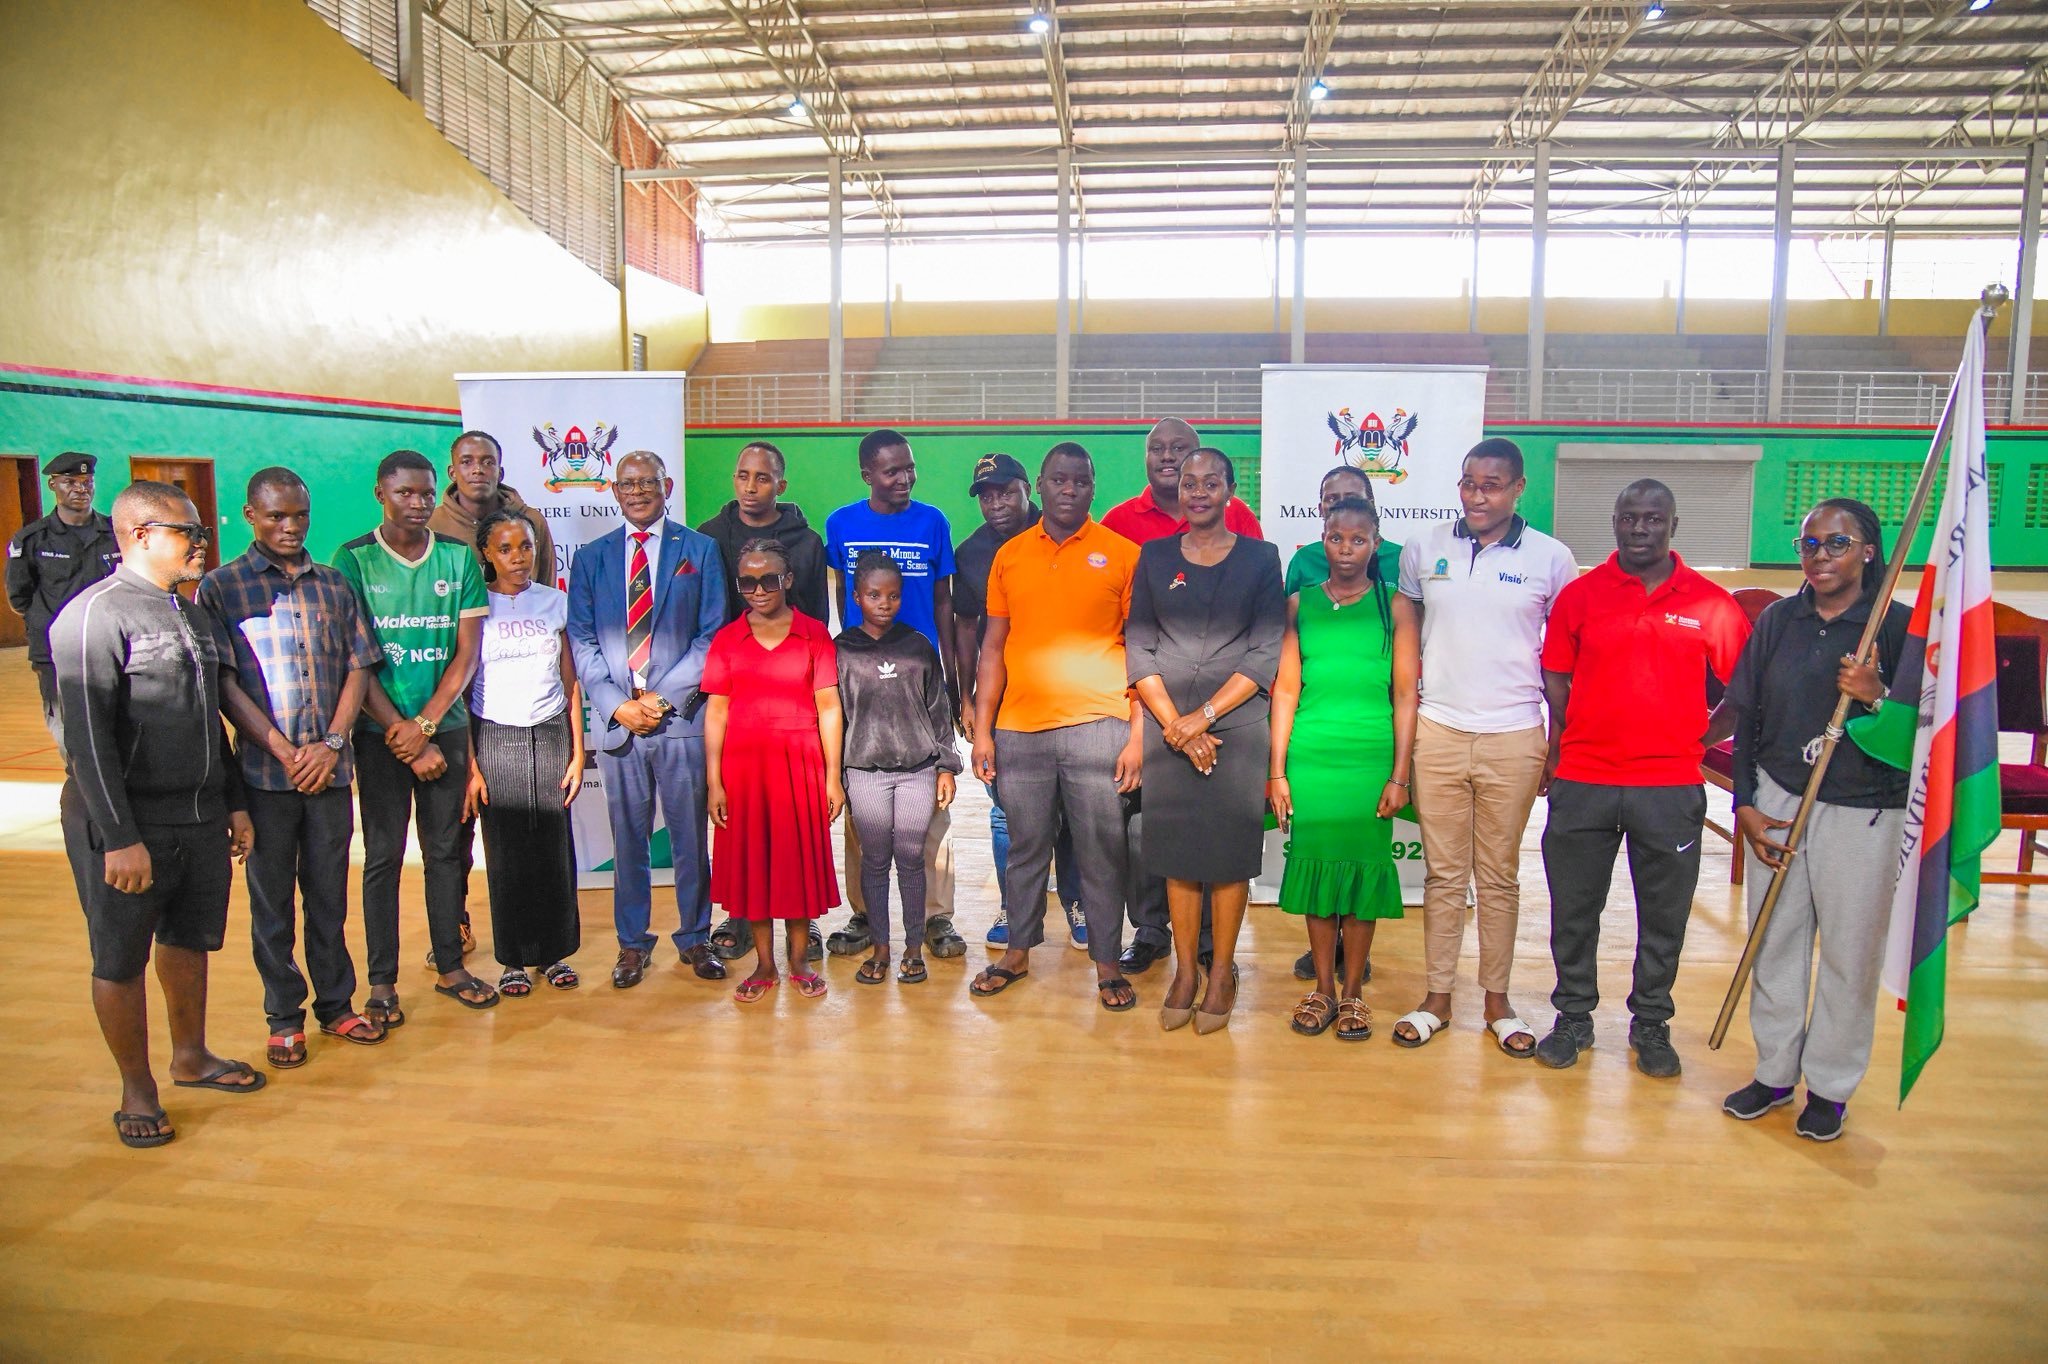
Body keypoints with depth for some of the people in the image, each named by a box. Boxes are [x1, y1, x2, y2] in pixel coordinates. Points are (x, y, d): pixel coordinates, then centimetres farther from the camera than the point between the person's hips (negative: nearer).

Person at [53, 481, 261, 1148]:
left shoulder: (193, 615, 13)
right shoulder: (96, 614, -13)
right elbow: (88, 736, -17)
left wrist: (234, 804, 18)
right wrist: (120, 838, -20)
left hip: (203, 819, 7)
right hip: (135, 826, -7)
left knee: (189, 941, 18)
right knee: (121, 962, 6)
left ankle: (190, 1057, 34)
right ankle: (137, 1091, 19)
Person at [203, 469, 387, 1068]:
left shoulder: (333, 585, 9)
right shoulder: (220, 587, 0)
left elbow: (359, 667, 6)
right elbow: (224, 683, -6)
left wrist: (332, 744, -7)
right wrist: (284, 751, -13)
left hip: (330, 768, 2)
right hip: (265, 771, -2)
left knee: (329, 893, 11)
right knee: (272, 899, 8)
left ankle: (336, 1004, 24)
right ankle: (284, 1018, 20)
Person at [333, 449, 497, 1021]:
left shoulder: (459, 558, 3)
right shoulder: (353, 560, -2)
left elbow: (467, 652, 0)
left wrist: (424, 724, -9)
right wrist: (400, 732, -11)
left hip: (446, 726, 2)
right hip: (380, 733, -2)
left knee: (446, 850, 9)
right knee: (383, 856, 3)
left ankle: (450, 967, 21)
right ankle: (382, 983, 12)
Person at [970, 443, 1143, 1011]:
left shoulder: (1122, 554, 1)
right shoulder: (1010, 555, 9)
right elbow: (994, 647, 10)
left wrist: (1138, 735, -6)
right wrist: (982, 730, 5)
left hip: (1096, 727, -2)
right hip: (1019, 729, 3)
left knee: (1102, 852, 4)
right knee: (1026, 848, 12)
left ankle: (1107, 963, 18)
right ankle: (1018, 950, 28)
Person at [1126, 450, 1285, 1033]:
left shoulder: (1260, 558, 4)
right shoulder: (1154, 557, 8)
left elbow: (1266, 652, -3)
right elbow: (1138, 647, 3)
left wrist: (1204, 715, -11)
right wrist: (1175, 725, -7)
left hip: (1237, 724, -1)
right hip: (1167, 725, 2)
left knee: (1230, 852, 2)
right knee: (1178, 851, 5)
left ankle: (1222, 973, 15)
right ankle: (1184, 971, 17)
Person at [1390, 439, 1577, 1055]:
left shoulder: (1551, 559, 1)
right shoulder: (1424, 548, 4)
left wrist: (1559, 745, 6)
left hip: (1514, 739, -1)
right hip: (1437, 733, 1)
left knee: (1500, 875, 9)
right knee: (1443, 872, 8)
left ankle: (1497, 1000, 22)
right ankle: (1437, 997, 19)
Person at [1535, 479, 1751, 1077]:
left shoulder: (1710, 604, 0)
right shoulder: (1579, 595, 2)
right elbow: (1554, 680, 9)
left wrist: (1704, 738, 1)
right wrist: (1557, 748, 2)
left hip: (1671, 788, 0)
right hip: (1583, 782, 1)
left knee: (1664, 915, 11)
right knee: (1573, 909, 10)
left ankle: (1651, 1025, 29)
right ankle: (1573, 1017, 26)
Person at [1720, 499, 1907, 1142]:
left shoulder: (1901, 625, -5)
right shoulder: (1777, 620, 5)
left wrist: (1877, 697, -23)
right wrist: (1745, 803, 2)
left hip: (1863, 813, -3)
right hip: (1775, 801, 3)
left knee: (1850, 953, 6)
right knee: (1775, 943, 10)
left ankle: (1831, 1087, 22)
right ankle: (1775, 1072, 25)